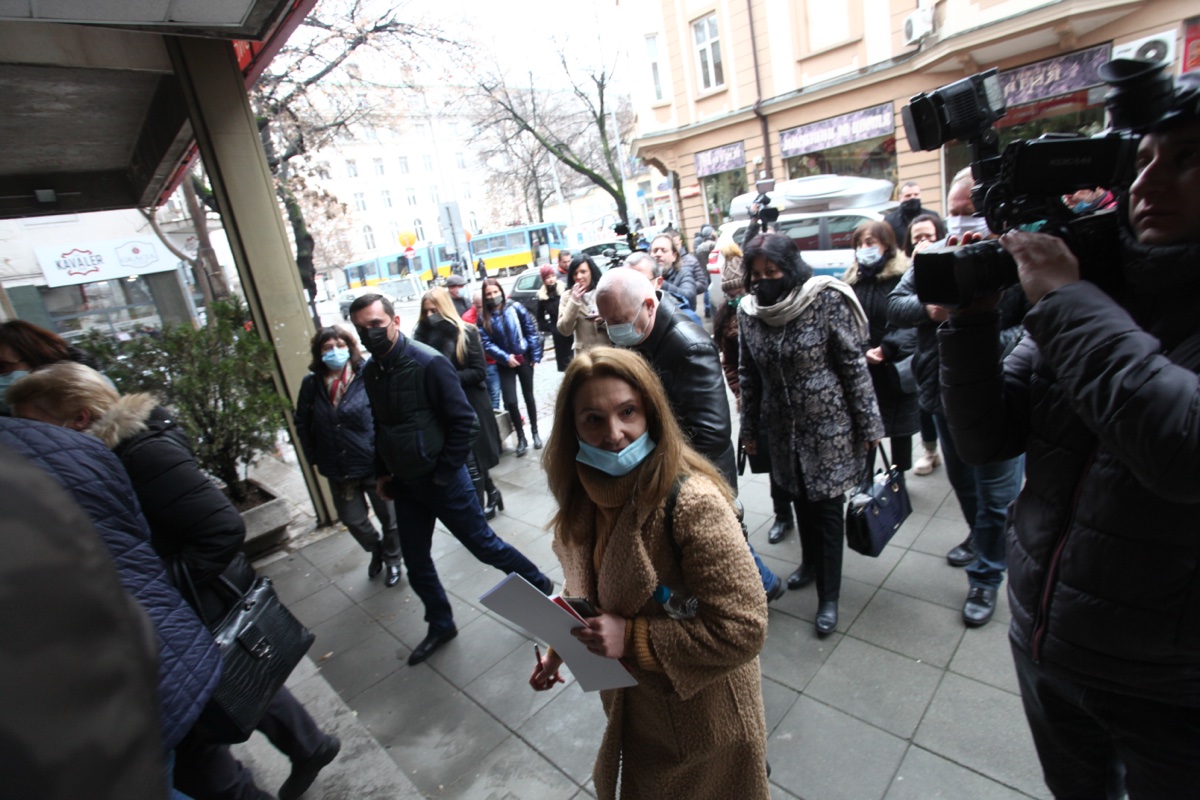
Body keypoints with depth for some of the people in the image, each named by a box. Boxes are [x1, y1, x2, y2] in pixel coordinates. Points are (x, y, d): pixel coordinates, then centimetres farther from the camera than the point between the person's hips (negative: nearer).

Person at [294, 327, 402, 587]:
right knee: (352, 519, 17)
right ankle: (376, 550, 48)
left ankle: (392, 560, 40)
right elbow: (302, 423, 8)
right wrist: (314, 458, 4)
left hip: (375, 464, -3)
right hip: (338, 470, 4)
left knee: (388, 517, 13)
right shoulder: (311, 384, -2)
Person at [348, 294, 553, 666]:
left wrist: (445, 473, -16)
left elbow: (462, 419, -18)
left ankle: (541, 585, 30)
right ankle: (441, 626, 37)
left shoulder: (429, 362, -19)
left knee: (484, 545, 5)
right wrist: (382, 473, 11)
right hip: (404, 484, 7)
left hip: (441, 480, -6)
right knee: (416, 564, 15)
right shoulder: (370, 372, 2)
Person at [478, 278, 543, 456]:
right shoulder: (484, 319, -2)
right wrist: (505, 357, -17)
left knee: (529, 396, 12)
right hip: (505, 364, 0)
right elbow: (487, 344, -6)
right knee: (510, 401, -7)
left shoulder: (516, 308, -6)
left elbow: (532, 331, -4)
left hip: (524, 358, 0)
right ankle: (521, 438, 11)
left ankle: (535, 433, 28)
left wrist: (536, 355, -7)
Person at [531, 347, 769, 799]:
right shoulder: (586, 493, -10)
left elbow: (743, 630, -29)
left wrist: (632, 638, -29)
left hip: (700, 722, -6)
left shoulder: (691, 502, -33)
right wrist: (561, 646, -2)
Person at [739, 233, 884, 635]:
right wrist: (750, 429, 10)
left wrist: (868, 424, -8)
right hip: (782, 428, 4)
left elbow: (854, 365, -10)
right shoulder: (748, 311, -2)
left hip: (828, 424, -4)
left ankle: (829, 597, 21)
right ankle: (811, 562, 44)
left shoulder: (826, 300, -15)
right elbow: (748, 376, 6)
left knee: (827, 507, 4)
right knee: (801, 499, 19)